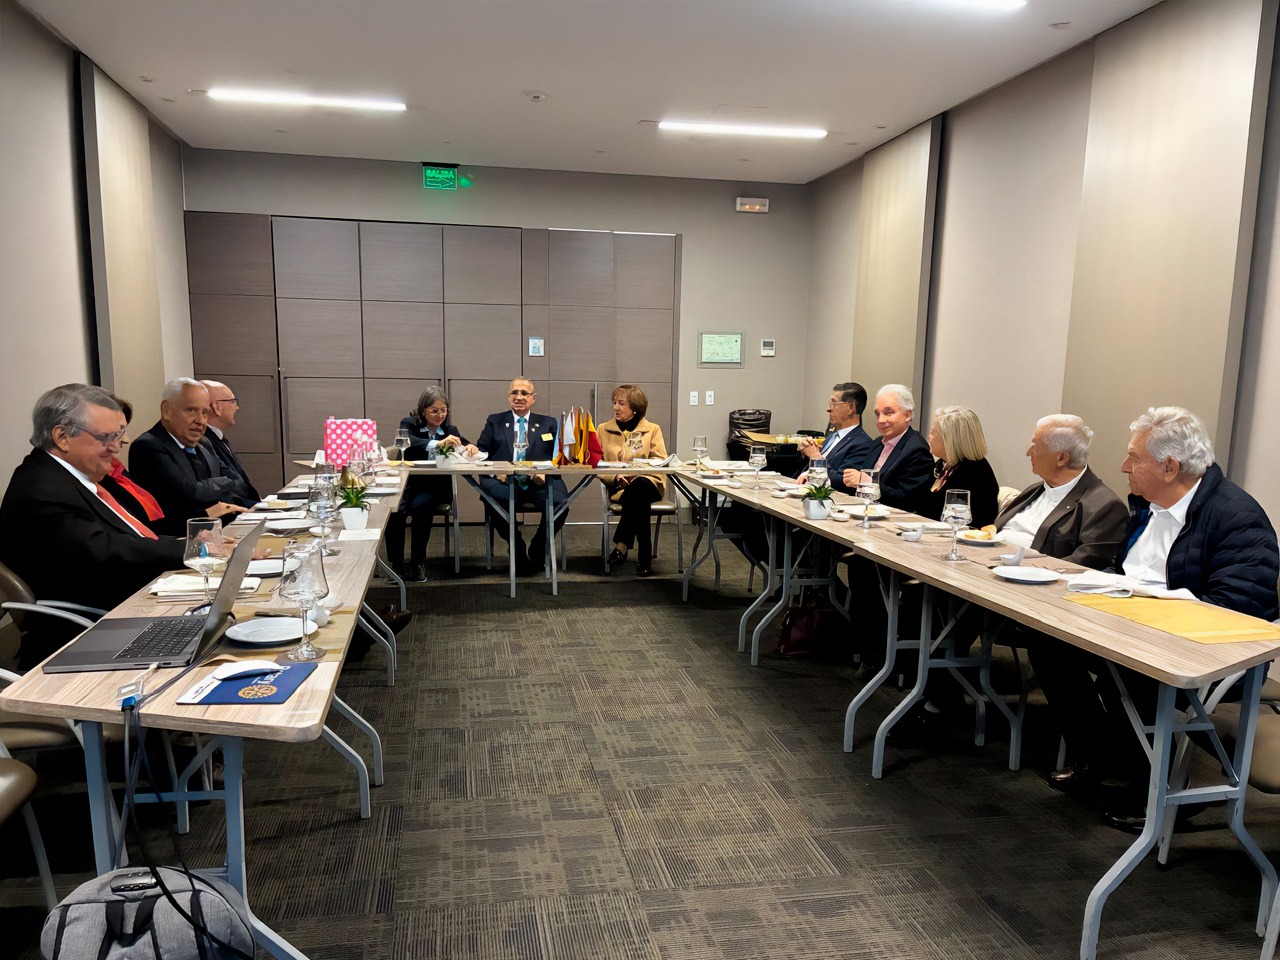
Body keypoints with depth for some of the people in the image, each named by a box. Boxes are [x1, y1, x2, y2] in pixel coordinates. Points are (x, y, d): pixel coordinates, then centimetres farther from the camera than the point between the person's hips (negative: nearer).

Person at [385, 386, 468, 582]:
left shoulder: (450, 430, 12)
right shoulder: (409, 424, 3)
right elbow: (406, 441, -20)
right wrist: (437, 443, -35)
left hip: (434, 486, 1)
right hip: (408, 483, -1)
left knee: (420, 506, -31)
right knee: (395, 510, -31)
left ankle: (418, 562, -16)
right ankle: (396, 564, -14)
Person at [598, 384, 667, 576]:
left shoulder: (652, 429, 12)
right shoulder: (604, 430, 14)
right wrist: (615, 477, -15)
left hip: (648, 483, 0)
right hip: (619, 488, 0)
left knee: (638, 487, -39)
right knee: (639, 500, -36)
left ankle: (621, 546, -33)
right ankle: (644, 558, -32)